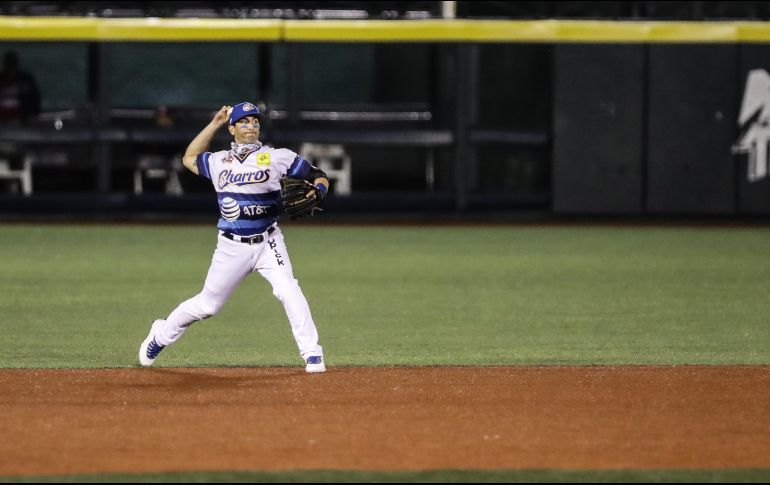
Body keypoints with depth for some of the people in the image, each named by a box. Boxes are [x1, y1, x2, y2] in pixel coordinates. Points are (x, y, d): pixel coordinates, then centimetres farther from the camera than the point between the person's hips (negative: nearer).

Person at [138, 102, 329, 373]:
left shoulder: (277, 157, -2)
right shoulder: (218, 161, 6)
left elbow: (319, 177, 1)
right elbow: (189, 158, 24)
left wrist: (316, 193, -23)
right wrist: (214, 124, 17)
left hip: (267, 243, -2)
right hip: (232, 247, 2)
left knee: (288, 290, -23)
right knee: (207, 304, 10)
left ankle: (312, 355, -17)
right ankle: (161, 335, 33)